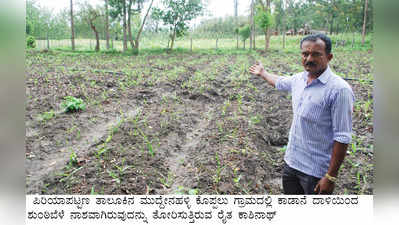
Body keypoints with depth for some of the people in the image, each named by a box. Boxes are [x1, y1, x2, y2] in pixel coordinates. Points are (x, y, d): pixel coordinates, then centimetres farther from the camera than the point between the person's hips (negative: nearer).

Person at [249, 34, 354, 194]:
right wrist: (262, 73, 42)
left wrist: (331, 176, -20)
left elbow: (342, 138, -21)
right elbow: (279, 82, 26)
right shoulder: (299, 79, 2)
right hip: (291, 162, 7)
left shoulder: (339, 90, -20)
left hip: (316, 171, -7)